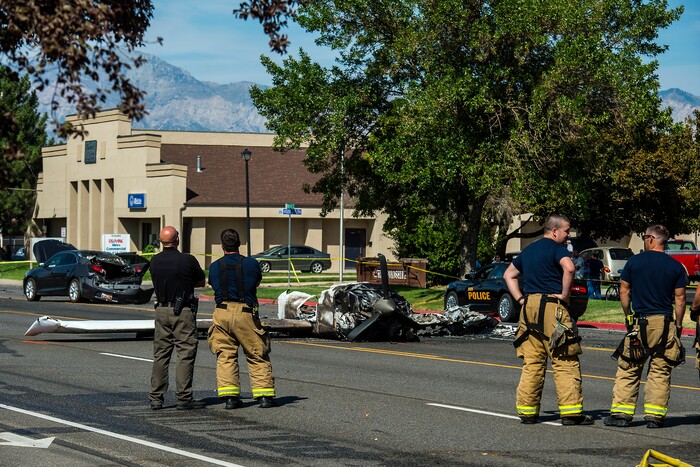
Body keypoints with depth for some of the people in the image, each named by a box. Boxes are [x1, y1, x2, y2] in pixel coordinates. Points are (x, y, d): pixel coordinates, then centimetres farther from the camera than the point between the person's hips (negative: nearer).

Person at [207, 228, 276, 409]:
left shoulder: (215, 267, 4)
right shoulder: (251, 263, 1)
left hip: (222, 313, 1)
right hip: (246, 313, -1)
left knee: (225, 356, 8)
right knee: (257, 356, 7)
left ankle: (229, 396, 1)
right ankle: (265, 395, 5)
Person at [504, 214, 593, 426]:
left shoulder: (528, 250, 20)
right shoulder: (556, 248, -5)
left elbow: (509, 275, 27)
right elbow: (568, 267, -25)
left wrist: (521, 299, 17)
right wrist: (565, 295, -12)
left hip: (529, 307, 7)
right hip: (552, 306, -7)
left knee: (532, 363, 10)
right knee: (565, 361, -4)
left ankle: (527, 411, 9)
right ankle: (571, 412, -7)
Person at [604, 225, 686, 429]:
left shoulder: (634, 261, 1)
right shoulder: (675, 266, 2)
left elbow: (624, 291, 5)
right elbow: (680, 299, 2)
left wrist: (628, 316, 17)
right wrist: (678, 326, 10)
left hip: (640, 322, -1)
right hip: (665, 322, 1)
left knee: (628, 369, 6)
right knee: (660, 371, 5)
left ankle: (621, 412, 2)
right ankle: (655, 415, 2)